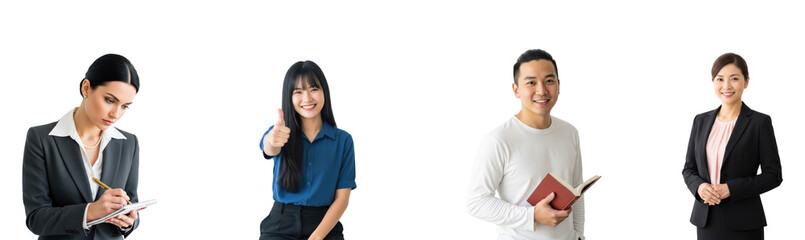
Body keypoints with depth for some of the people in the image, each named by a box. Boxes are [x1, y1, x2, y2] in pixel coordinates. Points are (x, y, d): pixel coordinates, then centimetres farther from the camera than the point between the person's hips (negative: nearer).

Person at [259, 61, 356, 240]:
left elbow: (342, 198, 1)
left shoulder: (342, 140, 4)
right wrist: (273, 140, -43)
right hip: (281, 225, 0)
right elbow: (269, 149, -18)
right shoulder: (283, 133, 6)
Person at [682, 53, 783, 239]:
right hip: (706, 219, 4)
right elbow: (689, 168, 13)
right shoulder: (701, 121, 9)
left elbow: (773, 175, -5)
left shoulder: (760, 122, -4)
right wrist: (699, 186, -8)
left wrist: (731, 189, -15)